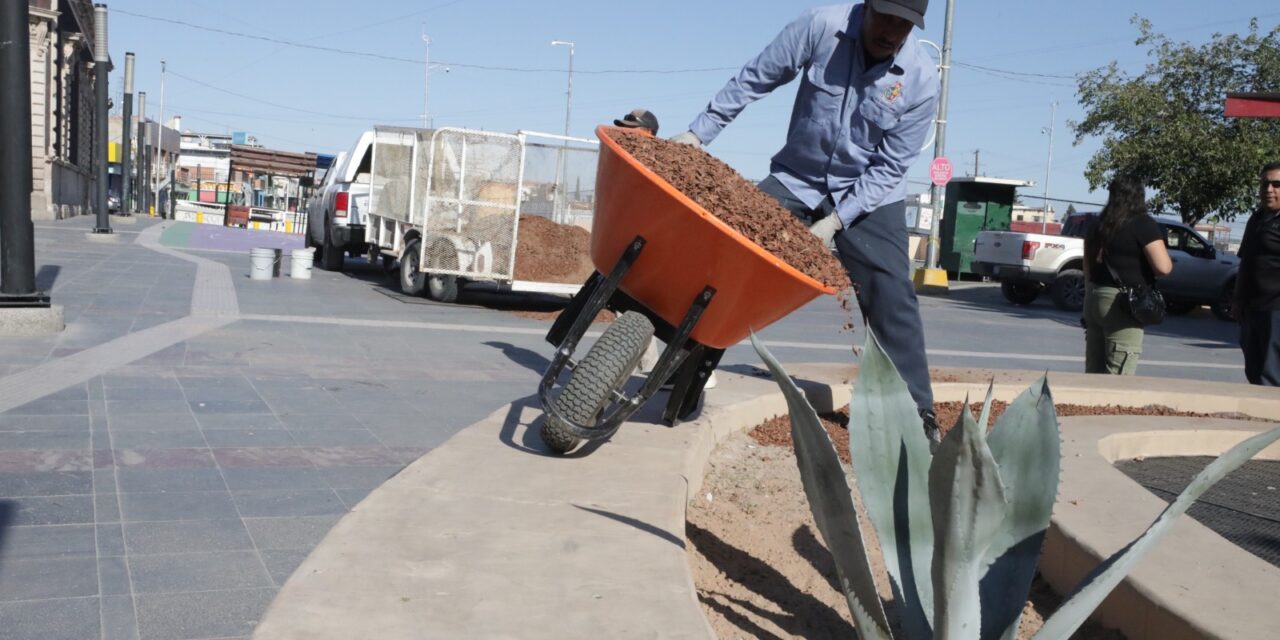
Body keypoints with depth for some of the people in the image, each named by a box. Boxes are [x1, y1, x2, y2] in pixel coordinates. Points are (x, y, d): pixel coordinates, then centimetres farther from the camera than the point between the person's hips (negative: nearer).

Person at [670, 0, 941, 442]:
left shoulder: (921, 79, -17)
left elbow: (889, 168, -14)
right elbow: (754, 80, -8)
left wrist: (835, 220, -22)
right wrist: (699, 132, -11)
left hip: (869, 194, -1)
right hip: (795, 178, 1)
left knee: (891, 301, -9)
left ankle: (917, 412, 0)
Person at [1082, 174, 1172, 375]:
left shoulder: (1098, 224, 12)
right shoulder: (1144, 225, -8)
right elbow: (1163, 267, -15)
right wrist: (1164, 253, 6)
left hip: (1094, 299, 7)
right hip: (1122, 304, -7)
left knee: (1094, 371, 11)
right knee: (1119, 376, -4)